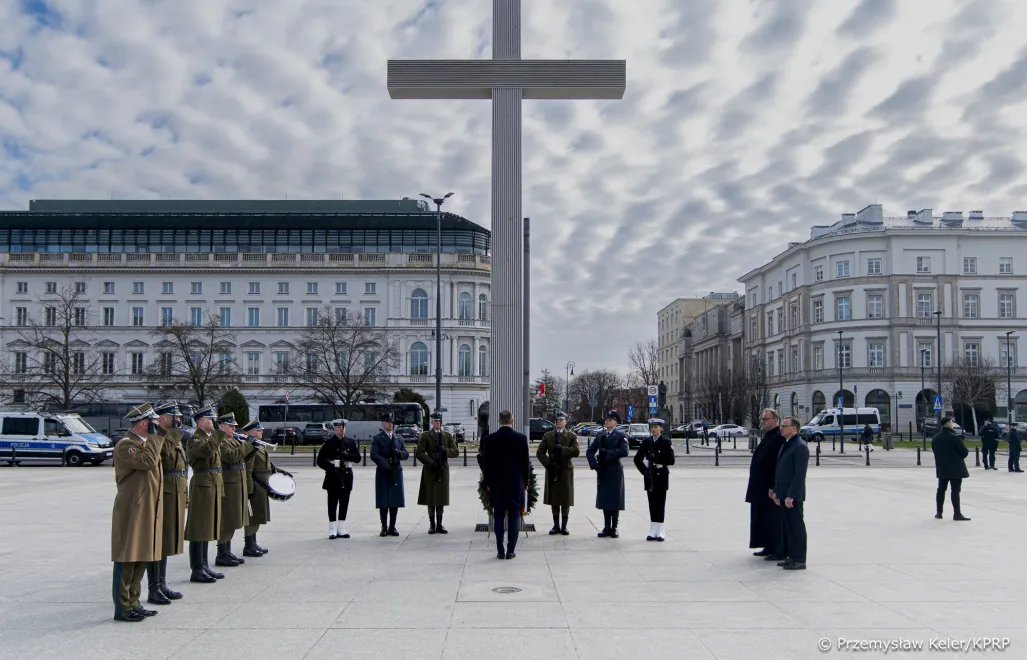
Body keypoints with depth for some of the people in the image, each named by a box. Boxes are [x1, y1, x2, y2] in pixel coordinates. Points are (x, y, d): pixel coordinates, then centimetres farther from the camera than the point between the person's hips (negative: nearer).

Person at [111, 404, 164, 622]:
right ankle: (122, 608, 4)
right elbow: (147, 462, -28)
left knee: (142, 557, 14)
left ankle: (133, 603, 23)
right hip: (131, 511, -9)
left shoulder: (147, 443, 17)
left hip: (148, 510, 10)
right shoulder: (125, 445, -14)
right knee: (127, 560, -3)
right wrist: (155, 437, -19)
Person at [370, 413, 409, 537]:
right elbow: (374, 455, -10)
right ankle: (384, 528, 7)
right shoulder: (377, 438, 0)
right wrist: (386, 466, -18)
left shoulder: (398, 439, 16)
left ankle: (392, 527, 12)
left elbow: (406, 454, 12)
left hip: (396, 472, 4)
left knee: (395, 501, 4)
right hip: (383, 473, -4)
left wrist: (399, 453, -10)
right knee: (383, 502, -1)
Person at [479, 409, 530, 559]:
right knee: (514, 517, 4)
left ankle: (500, 551, 6)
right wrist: (525, 482, 9)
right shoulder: (521, 438, -6)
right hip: (516, 484, -1)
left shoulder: (489, 439, -4)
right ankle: (511, 551, 5)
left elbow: (485, 463, 0)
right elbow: (525, 462, -1)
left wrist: (488, 483, 10)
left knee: (498, 517, 6)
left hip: (496, 485, 1)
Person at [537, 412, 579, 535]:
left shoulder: (571, 436, 4)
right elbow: (540, 452, 4)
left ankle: (564, 526, 8)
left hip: (566, 470, -2)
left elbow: (576, 451, -10)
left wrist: (561, 449, -18)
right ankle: (556, 525, 13)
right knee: (554, 499, 6)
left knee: (566, 499, 1)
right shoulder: (548, 436, 10)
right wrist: (548, 463, -10)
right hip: (552, 471, 2)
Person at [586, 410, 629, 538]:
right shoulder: (599, 435, 12)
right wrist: (594, 464, -5)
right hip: (602, 471, 4)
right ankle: (606, 527, 14)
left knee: (615, 500, 0)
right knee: (604, 499, 7)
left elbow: (624, 451, -18)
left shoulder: (621, 435, -2)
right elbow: (590, 451, 10)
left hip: (615, 471, -4)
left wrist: (607, 453, -17)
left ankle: (614, 528, 8)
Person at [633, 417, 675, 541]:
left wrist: (656, 458, -17)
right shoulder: (646, 442, 8)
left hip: (661, 476, -3)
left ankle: (659, 532, 0)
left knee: (660, 503, -4)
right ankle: (653, 532, 10)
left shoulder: (666, 442, -3)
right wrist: (644, 470, 3)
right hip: (650, 476, 3)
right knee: (652, 503, 6)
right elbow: (637, 459, 14)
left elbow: (671, 460, -9)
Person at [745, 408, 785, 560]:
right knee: (764, 519, 16)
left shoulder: (779, 438, -18)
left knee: (775, 520, -2)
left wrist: (772, 487, -24)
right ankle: (770, 547, 25)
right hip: (761, 488, 10)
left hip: (770, 489, -10)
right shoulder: (768, 436, 15)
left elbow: (777, 464, -23)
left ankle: (780, 551, 6)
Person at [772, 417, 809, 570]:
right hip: (783, 495, 9)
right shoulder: (785, 445, 16)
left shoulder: (800, 447, -14)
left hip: (793, 496, -9)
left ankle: (799, 560, 3)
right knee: (786, 527, 13)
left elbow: (800, 474, -19)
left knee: (796, 527, -2)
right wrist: (776, 491, 14)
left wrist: (791, 496, -21)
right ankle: (791, 556, 20)